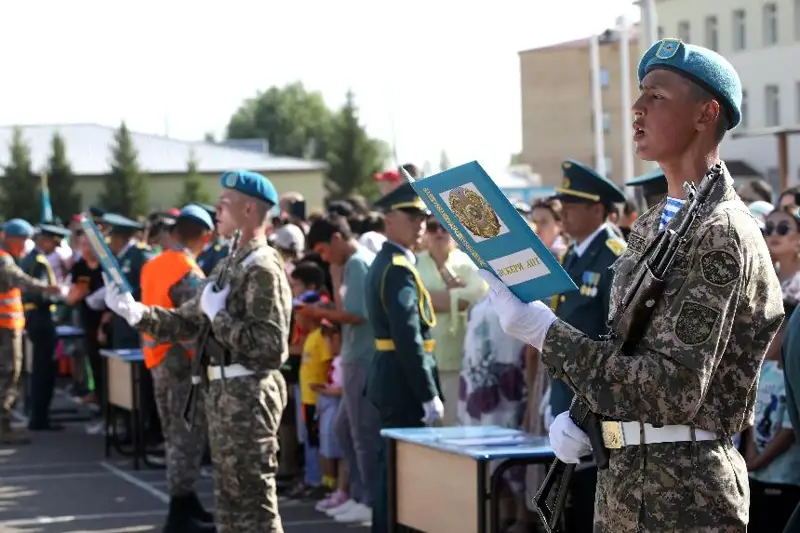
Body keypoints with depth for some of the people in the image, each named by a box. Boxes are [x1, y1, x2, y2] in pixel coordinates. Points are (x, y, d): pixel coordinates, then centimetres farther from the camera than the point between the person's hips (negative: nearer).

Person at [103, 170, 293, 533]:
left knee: (253, 499, -6)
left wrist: (220, 315, -19)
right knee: (229, 494, 16)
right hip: (223, 390, 10)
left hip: (249, 393, -10)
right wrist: (134, 311, 3)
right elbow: (187, 322, 14)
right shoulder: (229, 264, 14)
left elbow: (271, 345, -24)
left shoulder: (263, 268, -16)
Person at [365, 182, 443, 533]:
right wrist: (430, 395, -20)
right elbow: (410, 340, -23)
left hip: (389, 380, 10)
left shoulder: (383, 264, 16)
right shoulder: (400, 269, -17)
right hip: (404, 384, -10)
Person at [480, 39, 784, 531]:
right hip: (624, 478, 8)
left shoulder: (724, 236, -15)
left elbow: (676, 390, -23)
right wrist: (576, 416, -1)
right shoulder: (649, 228, 11)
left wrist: (546, 333, -21)